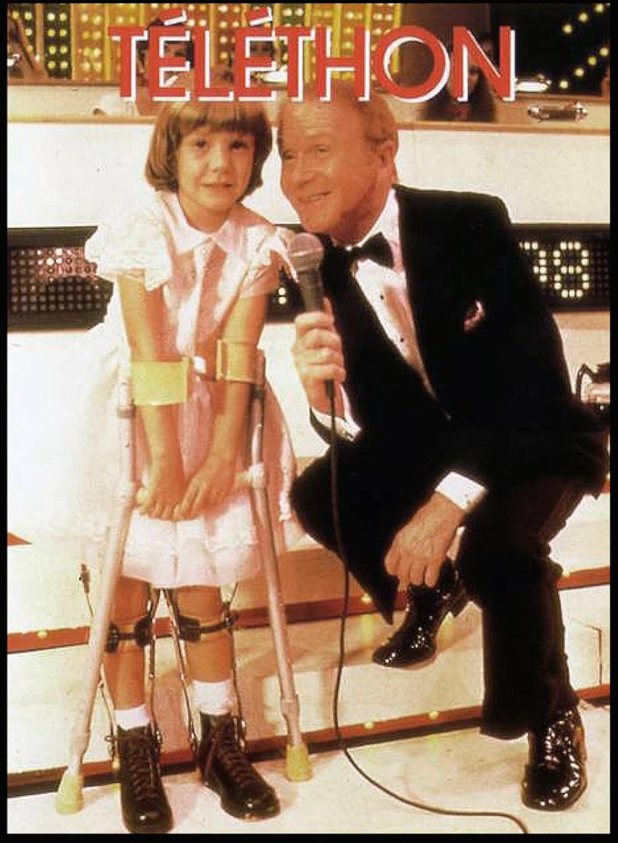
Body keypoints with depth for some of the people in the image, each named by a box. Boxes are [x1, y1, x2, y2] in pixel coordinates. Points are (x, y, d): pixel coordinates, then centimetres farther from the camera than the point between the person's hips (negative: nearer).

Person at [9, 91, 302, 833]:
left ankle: (221, 741, 23)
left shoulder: (256, 242, -8)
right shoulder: (144, 230, -18)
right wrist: (163, 458, -24)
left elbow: (236, 354, -14)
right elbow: (150, 353, -22)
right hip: (127, 417, -2)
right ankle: (136, 750, 19)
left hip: (206, 416, 3)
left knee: (202, 584, 9)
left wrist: (222, 456, -20)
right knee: (126, 588, 4)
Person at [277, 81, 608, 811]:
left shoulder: (472, 224, -24)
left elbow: (535, 377, -28)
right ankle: (430, 586, 20)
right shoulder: (322, 268, -11)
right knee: (316, 494, -11)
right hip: (432, 443, 5)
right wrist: (324, 389, -37)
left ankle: (553, 721, -3)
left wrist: (446, 504, -35)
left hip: (535, 442, -5)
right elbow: (359, 423, -12)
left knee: (497, 542, -32)